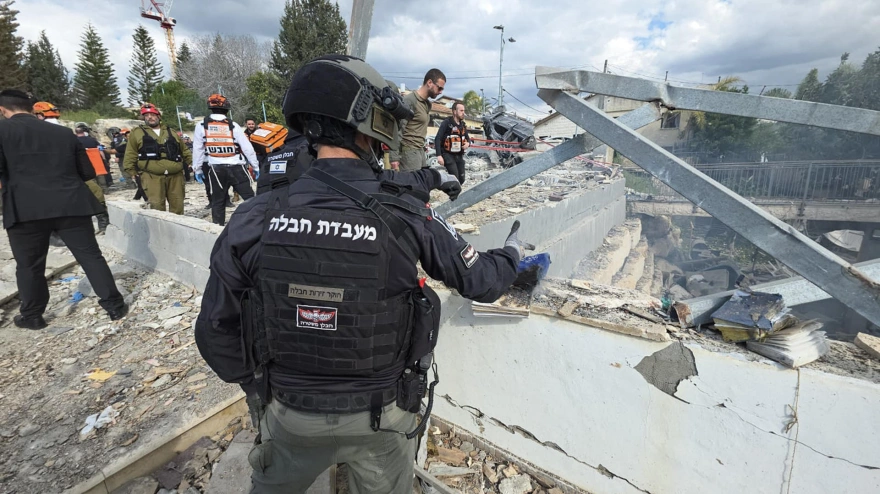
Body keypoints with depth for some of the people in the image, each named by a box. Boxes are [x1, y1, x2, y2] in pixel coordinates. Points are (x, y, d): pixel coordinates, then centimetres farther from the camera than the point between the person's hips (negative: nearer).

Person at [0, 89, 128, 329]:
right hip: (70, 205, 3)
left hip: (25, 209, -2)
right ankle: (115, 305, 6)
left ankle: (31, 316, 23)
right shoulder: (64, 132, 13)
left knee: (29, 265, 11)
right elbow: (88, 172, 13)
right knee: (91, 256, 5)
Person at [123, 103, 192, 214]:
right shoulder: (137, 133, 11)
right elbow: (130, 156, 9)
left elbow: (185, 151, 24)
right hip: (152, 176, -3)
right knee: (157, 206, -9)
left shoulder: (171, 133, 21)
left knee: (177, 205, 5)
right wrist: (133, 174, 2)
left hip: (175, 176, 3)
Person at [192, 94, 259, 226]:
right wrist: (256, 167, 4)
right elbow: (247, 148, -5)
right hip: (236, 168, -2)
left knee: (218, 201, 12)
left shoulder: (201, 126, 1)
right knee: (249, 197, 3)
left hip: (216, 169, 2)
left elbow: (197, 149, 5)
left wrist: (198, 169, 14)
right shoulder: (233, 125, -5)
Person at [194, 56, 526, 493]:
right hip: (380, 421, 0)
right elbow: (480, 281, -10)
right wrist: (511, 254, 13)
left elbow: (216, 330, -9)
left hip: (289, 416, 1)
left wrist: (256, 384, 10)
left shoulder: (253, 220, -19)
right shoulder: (407, 217, -23)